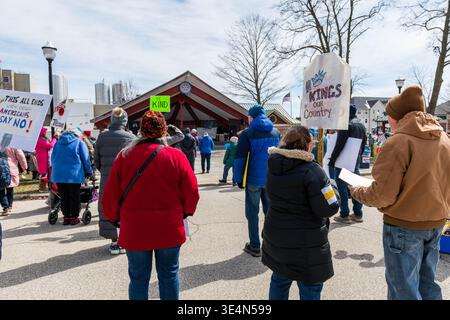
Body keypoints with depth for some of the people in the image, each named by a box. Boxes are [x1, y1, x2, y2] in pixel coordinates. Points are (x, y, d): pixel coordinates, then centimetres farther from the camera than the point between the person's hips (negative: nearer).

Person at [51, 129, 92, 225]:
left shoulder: (58, 142, 16)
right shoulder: (79, 143, 1)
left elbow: (53, 158, 19)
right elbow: (85, 159, -1)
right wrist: (89, 172, 8)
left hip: (58, 174, 4)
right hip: (74, 174, -4)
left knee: (63, 197, 11)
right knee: (74, 197, 5)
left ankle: (66, 217, 15)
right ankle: (74, 217, 10)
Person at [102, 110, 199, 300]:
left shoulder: (124, 156, -7)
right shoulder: (176, 156, -10)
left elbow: (110, 196, -3)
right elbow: (192, 192, -7)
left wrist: (116, 217, 15)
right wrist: (185, 212, 12)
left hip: (134, 230, 1)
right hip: (169, 229, 0)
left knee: (138, 277, 15)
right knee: (169, 275, 15)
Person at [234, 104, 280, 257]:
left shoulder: (247, 133, -6)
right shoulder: (276, 132, 8)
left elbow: (240, 158, -10)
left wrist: (239, 179, -4)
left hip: (254, 179, -4)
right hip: (272, 180, 4)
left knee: (252, 213, 7)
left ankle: (255, 246, 11)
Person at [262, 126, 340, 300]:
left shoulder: (274, 165, -2)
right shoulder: (312, 170, -22)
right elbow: (329, 208, -20)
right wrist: (330, 187, -1)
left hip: (276, 236, 6)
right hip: (306, 243, -6)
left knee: (279, 280, 23)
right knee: (310, 289, 12)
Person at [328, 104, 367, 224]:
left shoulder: (346, 124, -14)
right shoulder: (362, 125, 12)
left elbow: (339, 144, -20)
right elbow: (364, 143, 17)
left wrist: (332, 159, -14)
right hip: (356, 160, 8)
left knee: (342, 187, -2)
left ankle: (344, 215, 1)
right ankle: (358, 214, 18)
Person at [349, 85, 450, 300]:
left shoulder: (397, 143, -20)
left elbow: (382, 195, -22)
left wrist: (357, 192, -4)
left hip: (404, 227, -7)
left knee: (404, 290, 7)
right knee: (427, 284, 22)